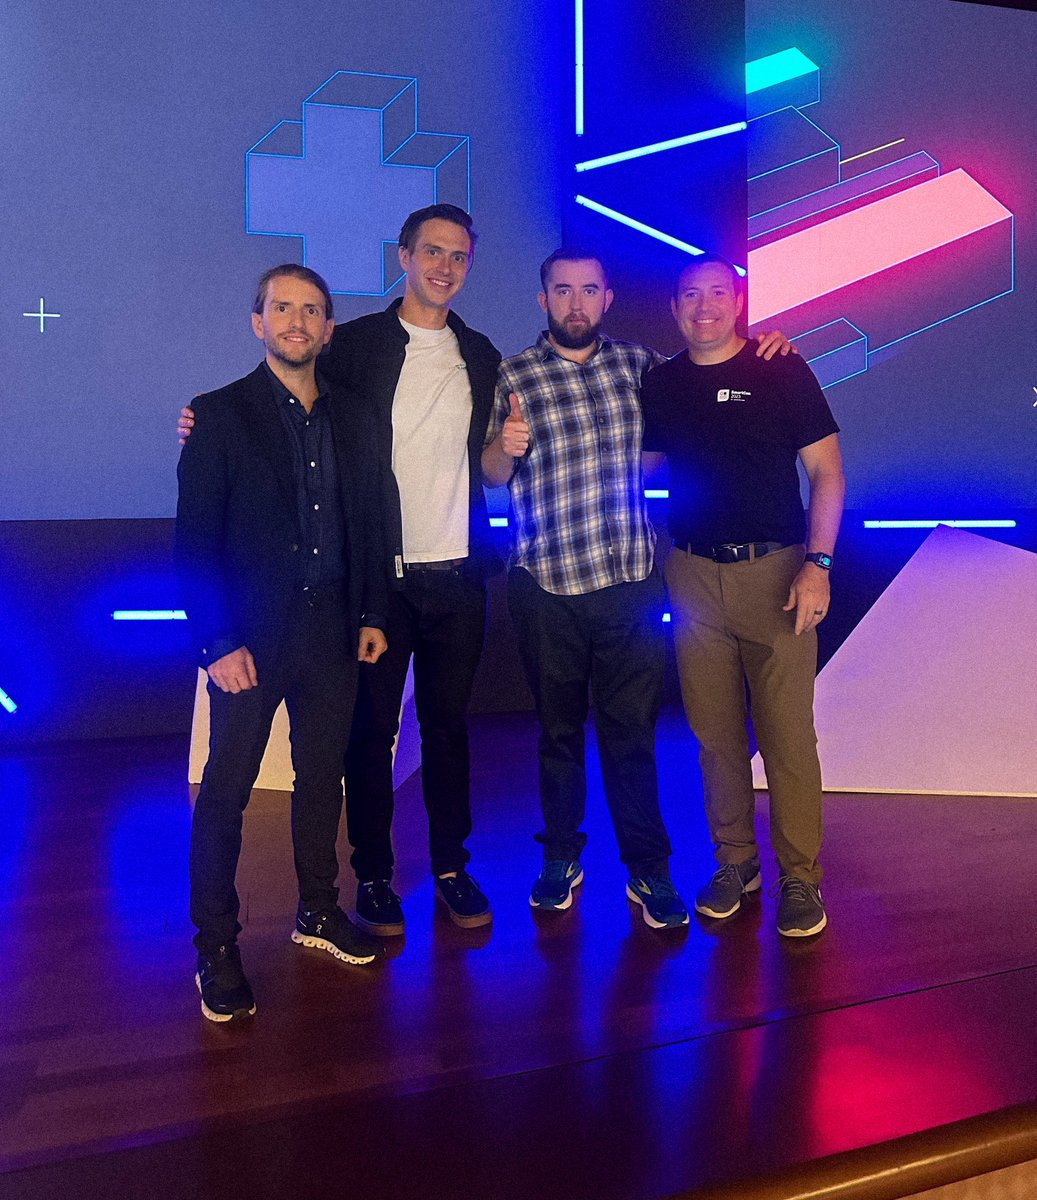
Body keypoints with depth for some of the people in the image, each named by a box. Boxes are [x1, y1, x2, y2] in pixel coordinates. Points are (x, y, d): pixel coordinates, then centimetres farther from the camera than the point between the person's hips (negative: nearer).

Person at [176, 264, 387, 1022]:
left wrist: (371, 613, 7)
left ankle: (318, 911, 32)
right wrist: (217, 641, -14)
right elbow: (194, 540, -8)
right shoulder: (221, 415, -4)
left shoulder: (350, 420, 10)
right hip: (251, 638, -4)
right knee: (227, 789, 3)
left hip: (333, 632, 4)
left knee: (323, 776, 14)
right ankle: (216, 949, 16)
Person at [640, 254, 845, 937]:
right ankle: (735, 862, 23)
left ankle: (801, 877, 11)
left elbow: (827, 474, -1)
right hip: (693, 576, 3)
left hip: (774, 571, -3)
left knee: (787, 734, -3)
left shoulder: (781, 372, 1)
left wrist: (817, 564, -12)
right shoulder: (661, 384, 10)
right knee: (715, 731, 8)